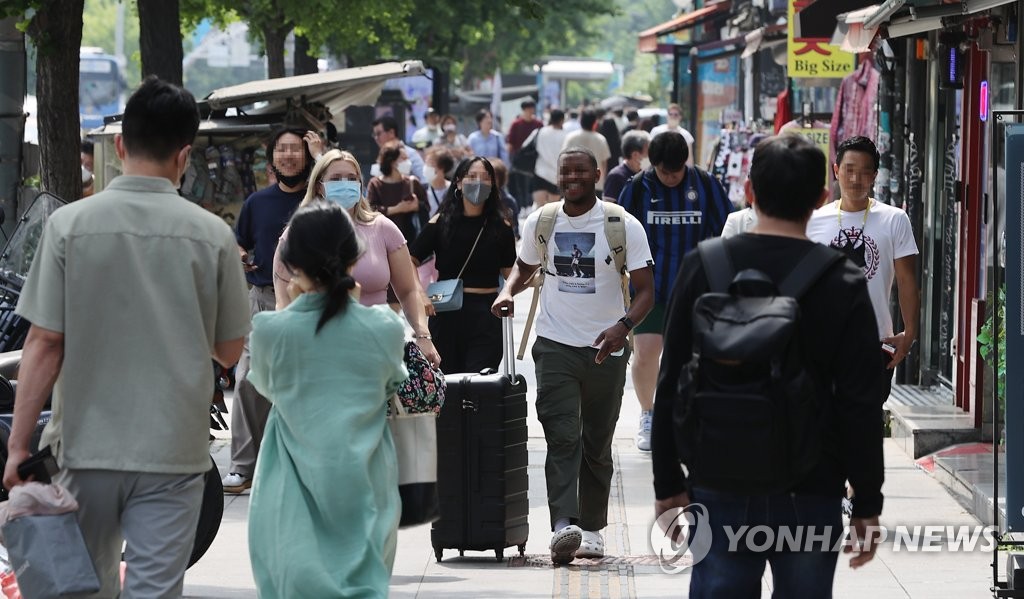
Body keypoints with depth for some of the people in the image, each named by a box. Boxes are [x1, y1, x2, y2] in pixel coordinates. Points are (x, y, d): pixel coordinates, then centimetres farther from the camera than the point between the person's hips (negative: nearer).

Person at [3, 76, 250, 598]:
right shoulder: (212, 235, -5)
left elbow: (44, 344, -8)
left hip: (87, 444, 1)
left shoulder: (69, 225, -6)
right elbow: (229, 351, 3)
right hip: (172, 452, -1)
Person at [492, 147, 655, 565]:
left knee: (597, 444, 10)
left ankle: (592, 527, 21)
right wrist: (508, 292, 0)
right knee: (563, 437, -14)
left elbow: (645, 290, -8)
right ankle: (563, 526, -26)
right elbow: (524, 268, 22)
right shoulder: (540, 222, 3)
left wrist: (623, 326, -26)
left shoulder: (623, 226, -6)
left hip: (605, 349, 0)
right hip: (555, 344, 0)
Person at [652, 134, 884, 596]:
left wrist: (668, 483, 10)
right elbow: (860, 405, -5)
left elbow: (671, 385, 2)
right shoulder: (843, 284, -6)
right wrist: (867, 504, 2)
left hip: (720, 488, 1)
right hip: (810, 493, -1)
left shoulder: (702, 268, -2)